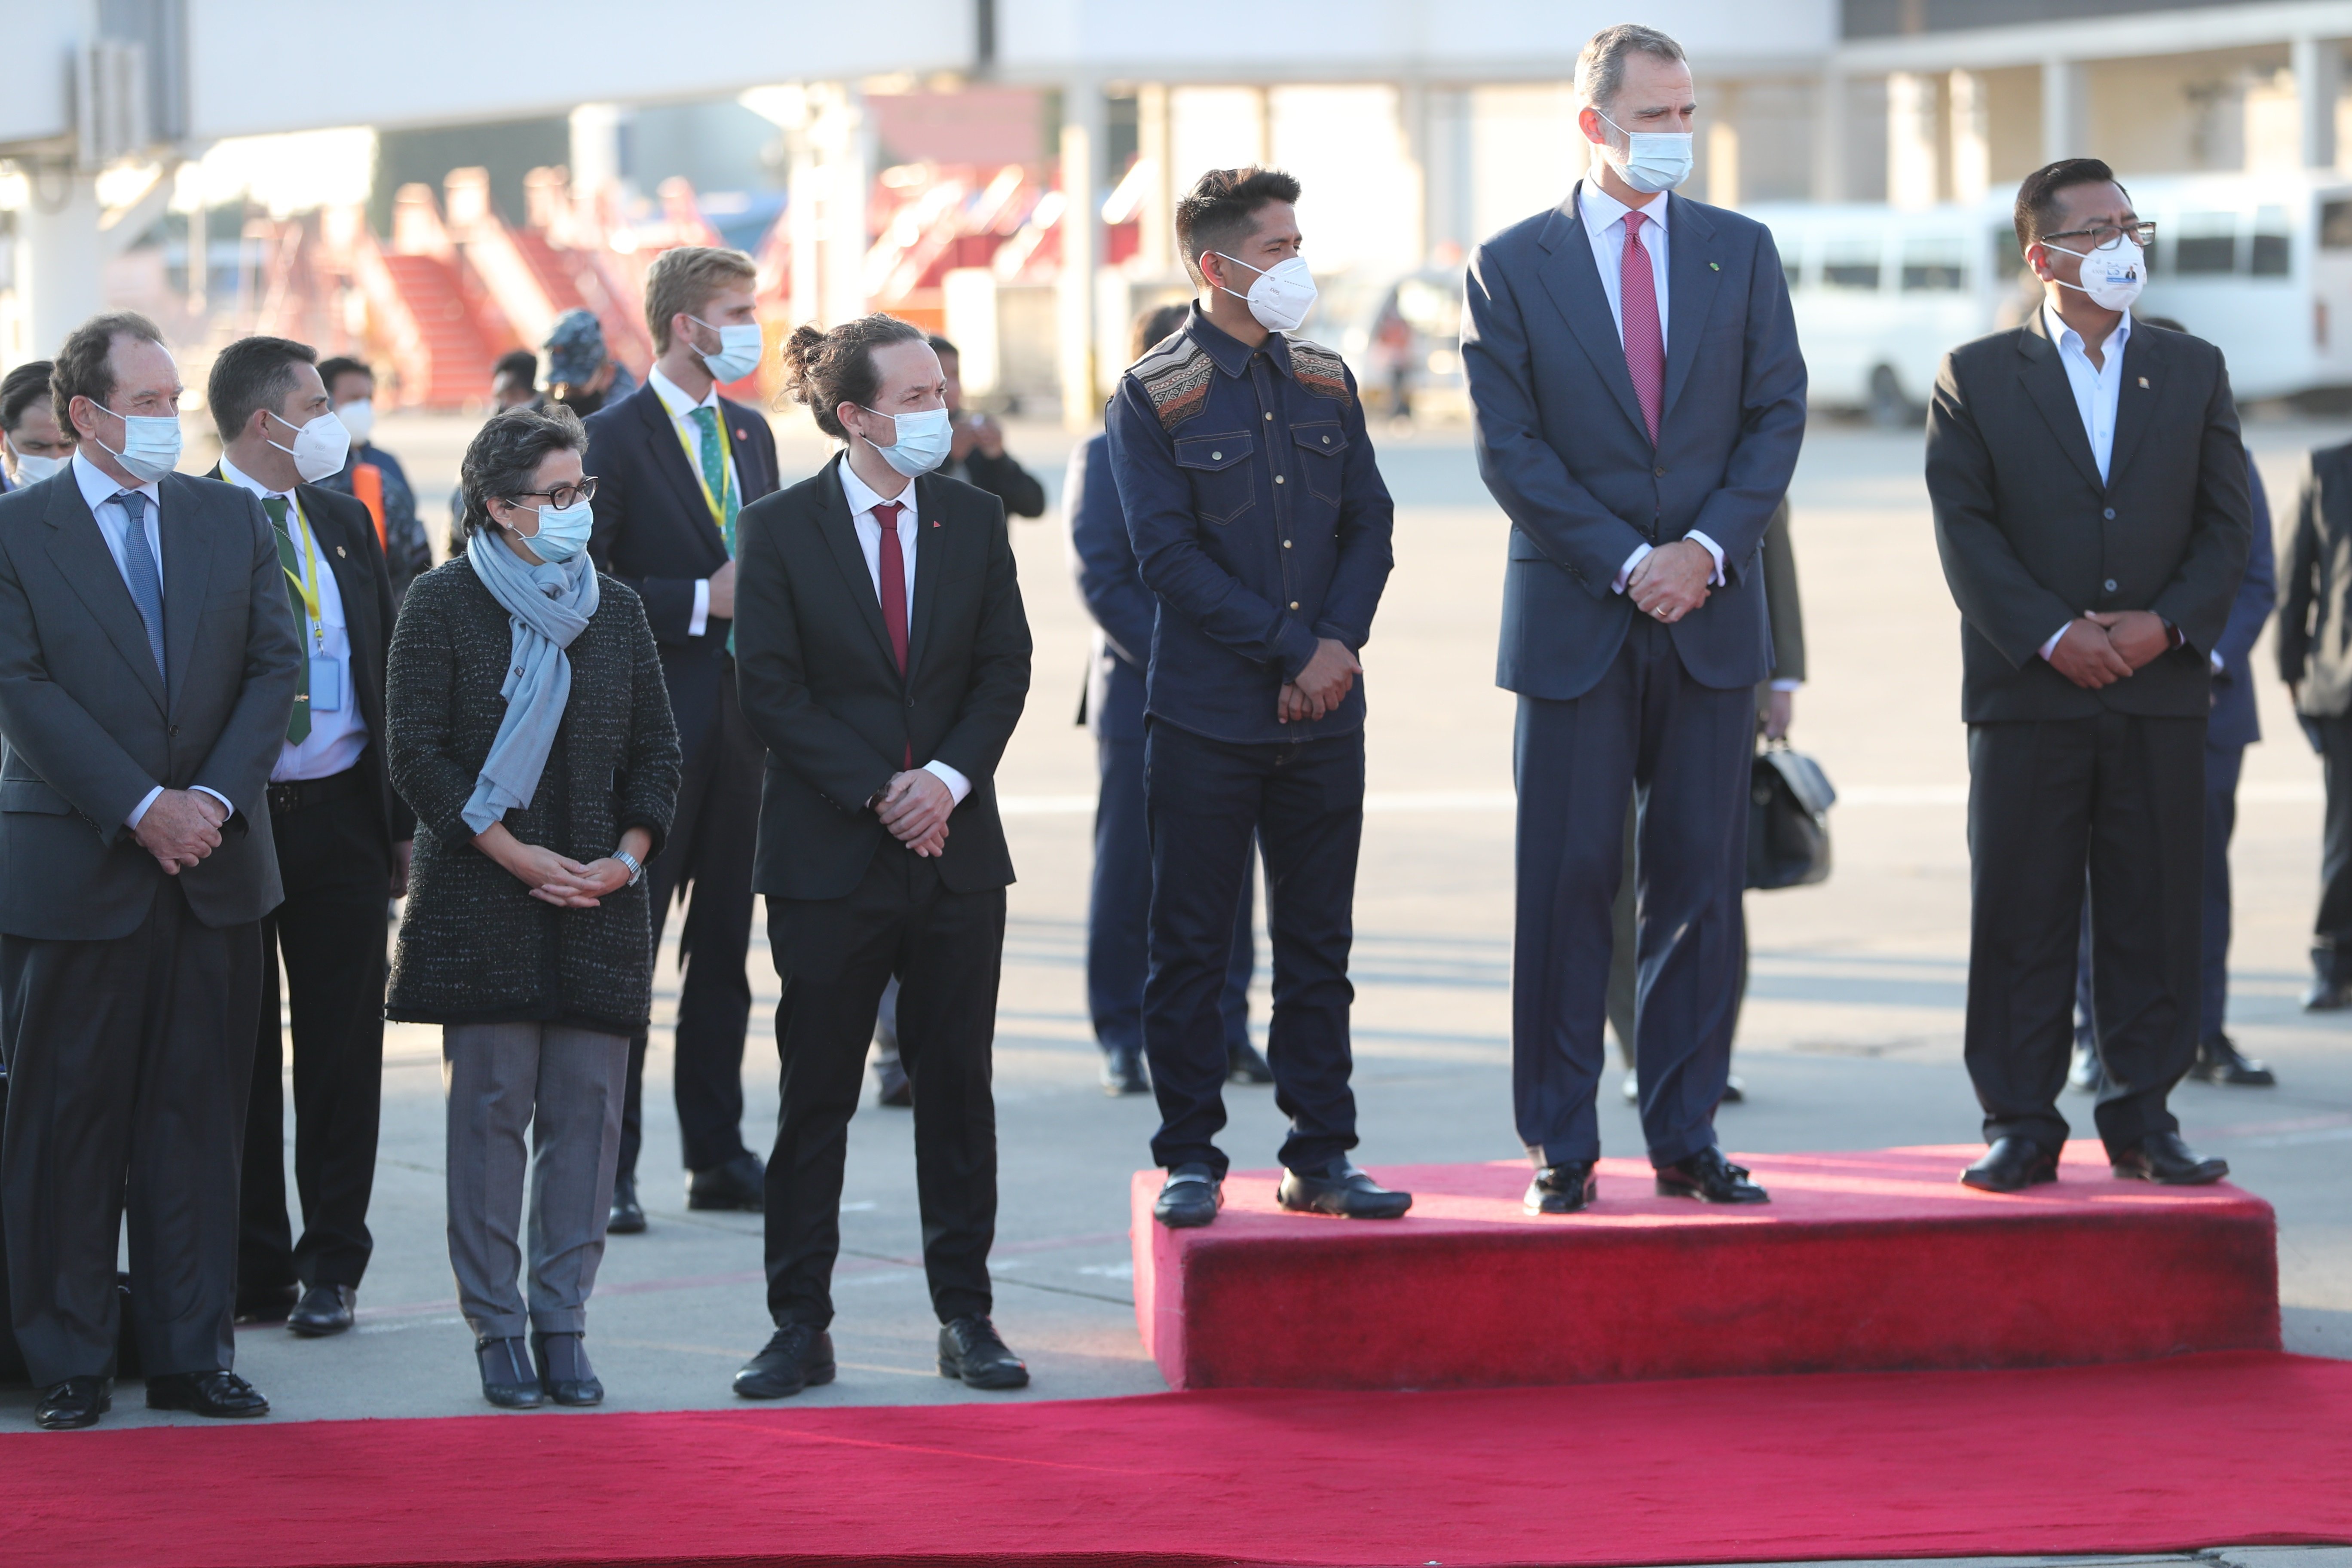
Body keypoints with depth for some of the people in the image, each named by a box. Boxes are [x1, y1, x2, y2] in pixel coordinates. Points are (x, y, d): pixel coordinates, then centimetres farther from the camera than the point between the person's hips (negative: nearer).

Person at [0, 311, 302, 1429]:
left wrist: (215, 798, -9)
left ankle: (193, 1354, 12)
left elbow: (274, 666, 5)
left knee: (199, 1116, 6)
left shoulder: (234, 520, 10)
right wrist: (140, 809, -15)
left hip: (215, 870, 3)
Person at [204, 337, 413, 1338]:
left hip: (340, 815, 4)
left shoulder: (343, 523, 11)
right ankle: (254, 1268, 12)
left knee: (342, 1045, 5)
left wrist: (401, 819, 13)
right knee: (238, 1049, 4)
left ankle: (330, 1265, 12)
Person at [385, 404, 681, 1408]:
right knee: (491, 1108, -4)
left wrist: (628, 856, -2)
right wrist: (517, 856, -11)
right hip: (481, 900, -4)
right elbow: (418, 755, -4)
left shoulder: (615, 611, 13)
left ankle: (563, 1323, 6)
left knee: (587, 1108, 0)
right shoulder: (444, 605, 0)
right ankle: (496, 1326, 2)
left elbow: (657, 752, 15)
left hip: (601, 901, 4)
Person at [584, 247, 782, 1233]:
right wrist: (700, 603, -17)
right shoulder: (613, 439, -8)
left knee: (725, 948, 10)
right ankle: (608, 1170, 0)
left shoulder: (750, 433, 15)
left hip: (742, 722, 7)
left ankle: (718, 1157, 17)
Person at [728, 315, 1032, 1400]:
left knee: (958, 1087, 6)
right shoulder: (781, 530, -4)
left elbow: (1005, 668, 4)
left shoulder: (974, 519, 6)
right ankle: (800, 1327, 7)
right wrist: (876, 795, -14)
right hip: (829, 859, -3)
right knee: (815, 1097, 1)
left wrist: (951, 776, -12)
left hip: (957, 851, 3)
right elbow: (773, 693, -7)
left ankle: (966, 1318, 13)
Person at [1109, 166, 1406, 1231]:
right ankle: (1191, 1160, 9)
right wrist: (1295, 650, -13)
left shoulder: (1325, 383, 11)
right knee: (1191, 946, 2)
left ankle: (1322, 1158, 13)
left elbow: (1370, 527, 10)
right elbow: (1170, 557, -11)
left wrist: (1339, 645, -7)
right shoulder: (1153, 397, -5)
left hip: (1323, 712, 5)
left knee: (1319, 944, 7)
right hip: (1205, 715, -4)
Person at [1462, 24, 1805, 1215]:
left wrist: (1708, 548, -9)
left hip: (1711, 618, 2)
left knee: (1701, 883, 4)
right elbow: (1510, 449, -5)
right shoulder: (1511, 266, 0)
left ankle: (1685, 1137, 10)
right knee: (1568, 883, -1)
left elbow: (1778, 413, 5)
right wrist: (1627, 562, -12)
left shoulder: (1741, 251, 9)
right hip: (1574, 623, -2)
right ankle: (1561, 1148, 5)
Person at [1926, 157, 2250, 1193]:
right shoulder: (1976, 379, 4)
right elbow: (1964, 529, -3)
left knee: (2155, 912, 3)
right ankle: (2021, 1124, 5)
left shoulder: (2192, 372, 12)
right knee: (2020, 915, -1)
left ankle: (2144, 1117, 12)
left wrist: (2168, 623, -8)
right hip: (2027, 693, -2)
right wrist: (2051, 635, -14)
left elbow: (2227, 523, 7)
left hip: (2163, 691, 2)